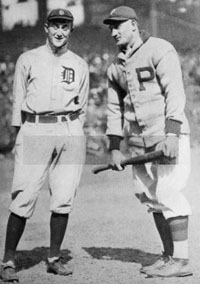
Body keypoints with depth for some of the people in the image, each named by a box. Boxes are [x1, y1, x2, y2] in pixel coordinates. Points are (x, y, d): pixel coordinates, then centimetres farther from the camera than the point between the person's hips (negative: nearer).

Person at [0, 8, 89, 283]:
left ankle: (54, 258, 13)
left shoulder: (80, 65, 15)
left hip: (69, 133, 2)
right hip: (34, 130, -2)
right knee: (24, 198, -8)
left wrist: (73, 136, 9)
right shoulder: (28, 59, 10)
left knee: (63, 198, 0)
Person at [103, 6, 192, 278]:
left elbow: (175, 93, -15)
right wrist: (115, 148, 11)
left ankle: (181, 261, -3)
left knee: (169, 194, -10)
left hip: (167, 136, -7)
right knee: (150, 196, 8)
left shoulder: (160, 49, -7)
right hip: (139, 142, 7)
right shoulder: (116, 67, 14)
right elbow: (115, 108, 16)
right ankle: (169, 255, 18)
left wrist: (171, 134, -25)